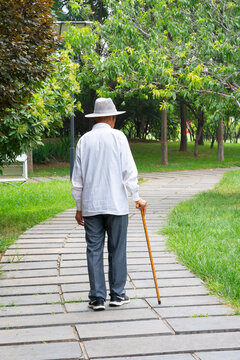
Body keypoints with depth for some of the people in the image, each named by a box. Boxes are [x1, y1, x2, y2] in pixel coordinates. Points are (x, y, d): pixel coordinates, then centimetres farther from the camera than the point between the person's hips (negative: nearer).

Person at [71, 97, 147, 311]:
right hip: (116, 205, -2)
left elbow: (77, 178, 7)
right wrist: (137, 198, 4)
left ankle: (97, 298, 5)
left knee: (94, 251, 4)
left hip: (91, 205, 2)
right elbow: (129, 171, -5)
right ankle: (117, 295, 11)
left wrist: (79, 207, 14)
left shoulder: (84, 140, 5)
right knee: (117, 251, 7)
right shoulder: (118, 137, -2)